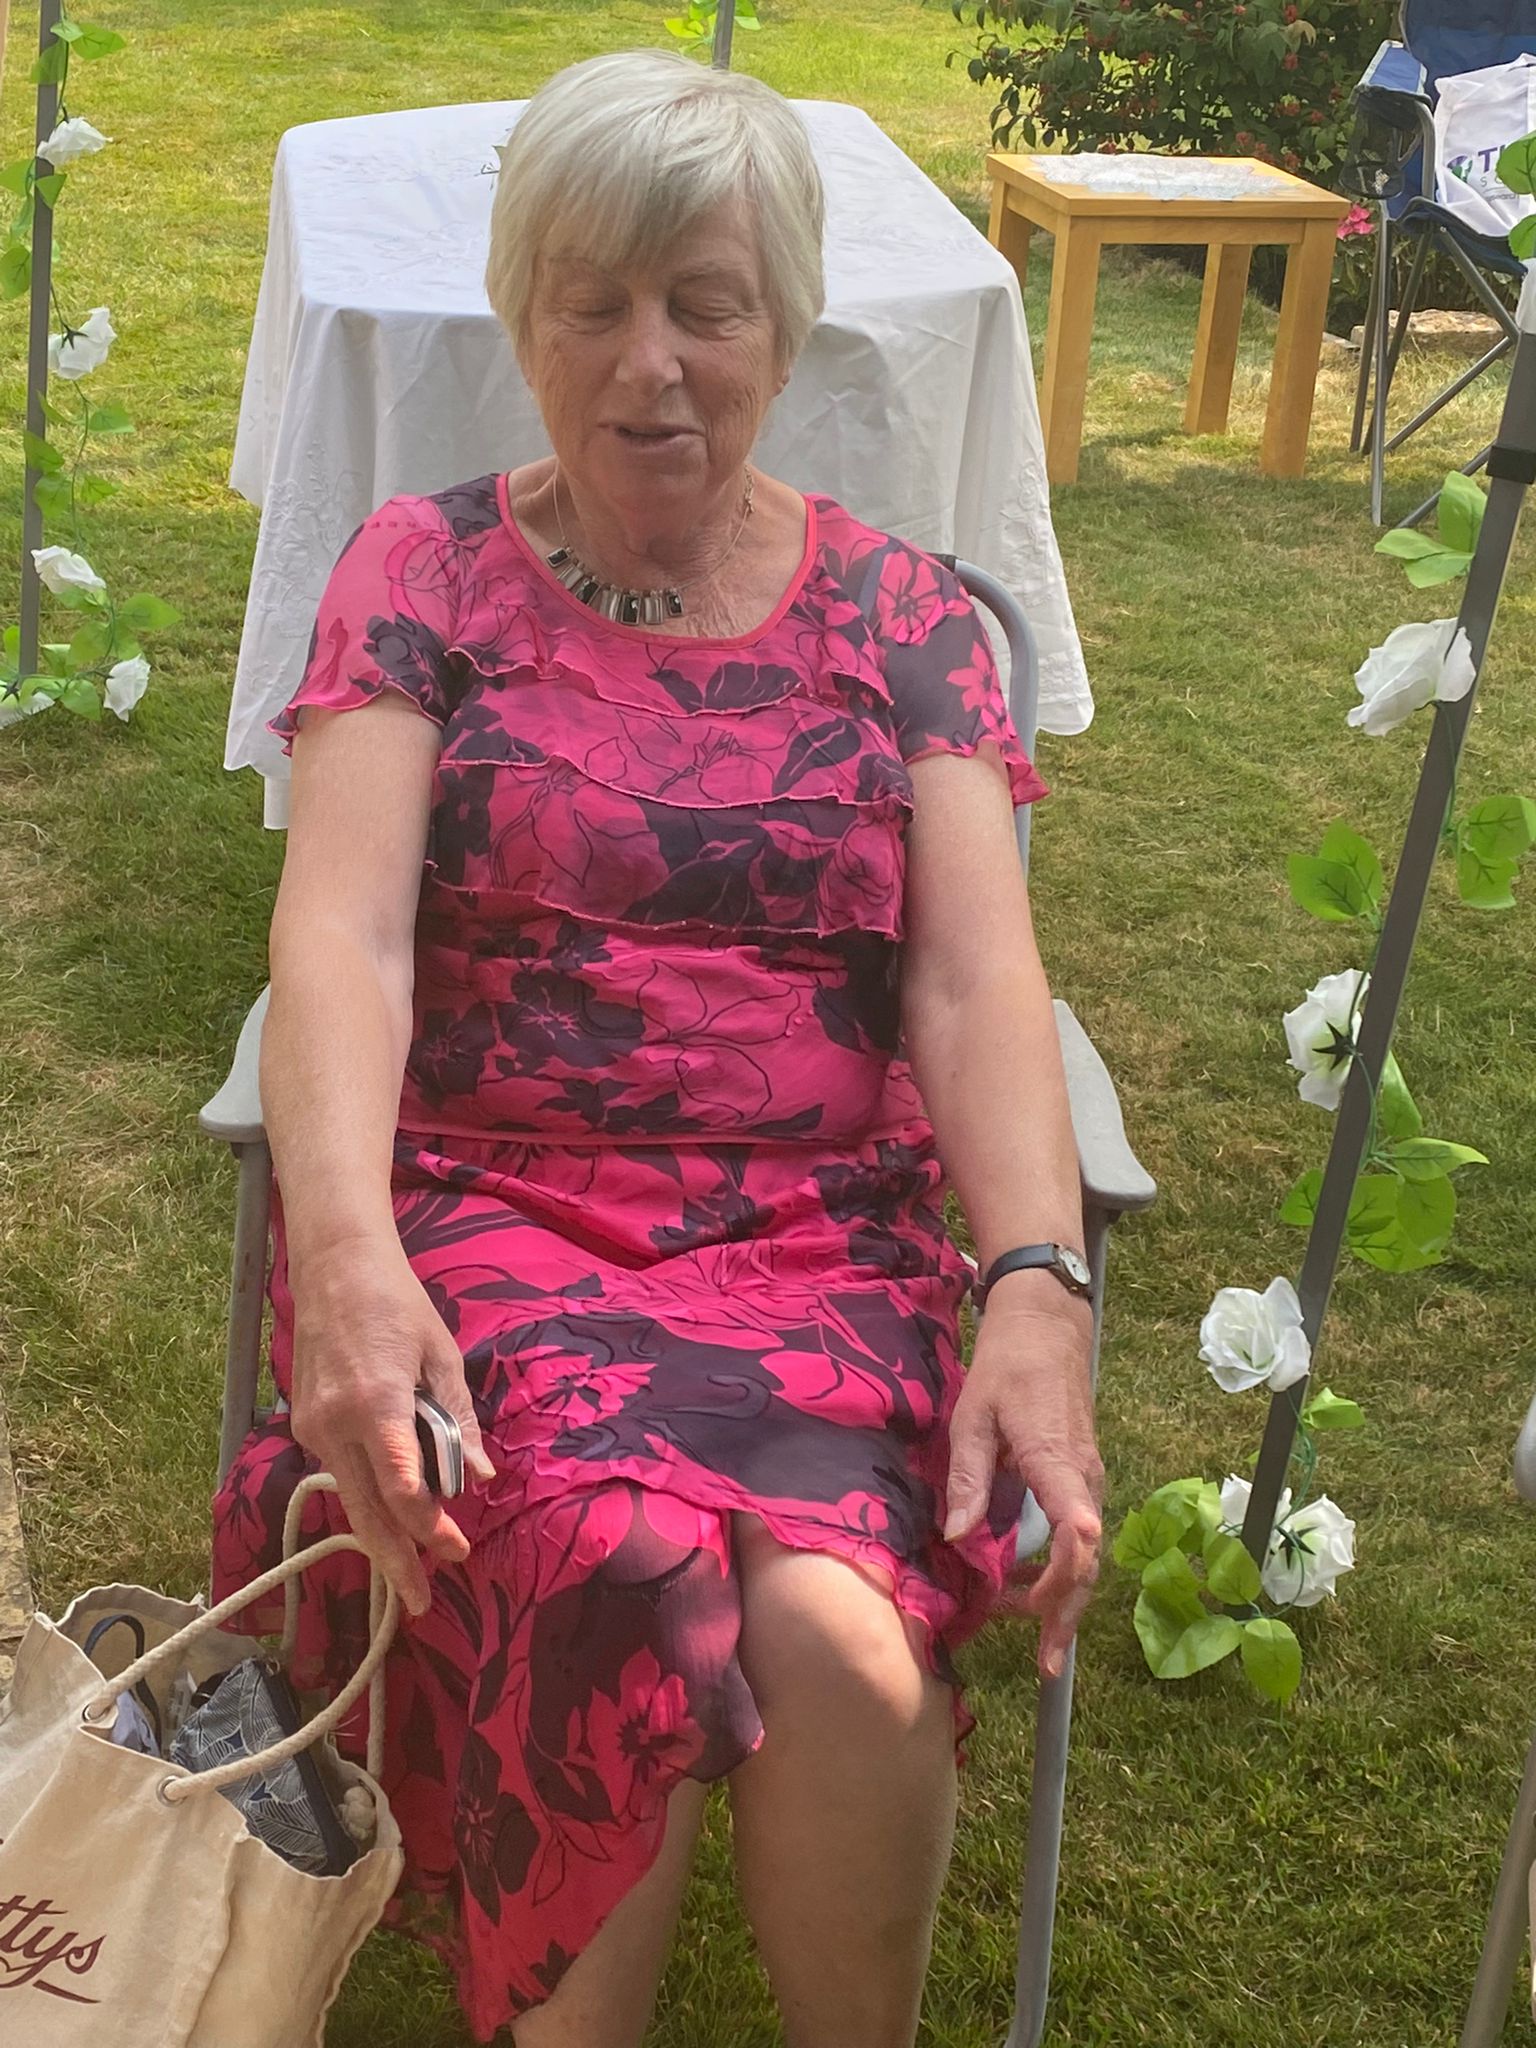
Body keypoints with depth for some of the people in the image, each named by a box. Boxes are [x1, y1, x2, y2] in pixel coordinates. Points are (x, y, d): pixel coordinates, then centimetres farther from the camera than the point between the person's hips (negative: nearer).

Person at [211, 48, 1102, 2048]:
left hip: (821, 1225, 1)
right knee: (614, 1597, -33)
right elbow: (343, 928, -7)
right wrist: (345, 1247, -27)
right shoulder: (421, 574, 7)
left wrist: (1040, 1285, -20)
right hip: (483, 1205, 0)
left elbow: (976, 979, -1)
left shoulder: (898, 610, 10)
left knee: (835, 1635, -31)